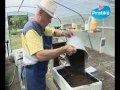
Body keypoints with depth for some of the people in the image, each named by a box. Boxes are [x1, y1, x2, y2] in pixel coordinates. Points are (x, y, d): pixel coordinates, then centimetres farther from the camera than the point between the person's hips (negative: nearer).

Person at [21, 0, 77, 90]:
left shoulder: (41, 27, 4)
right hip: (33, 73, -9)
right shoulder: (31, 29, -27)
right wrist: (64, 49, -32)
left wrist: (64, 32, -2)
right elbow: (40, 55, -36)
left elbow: (54, 32, 20)